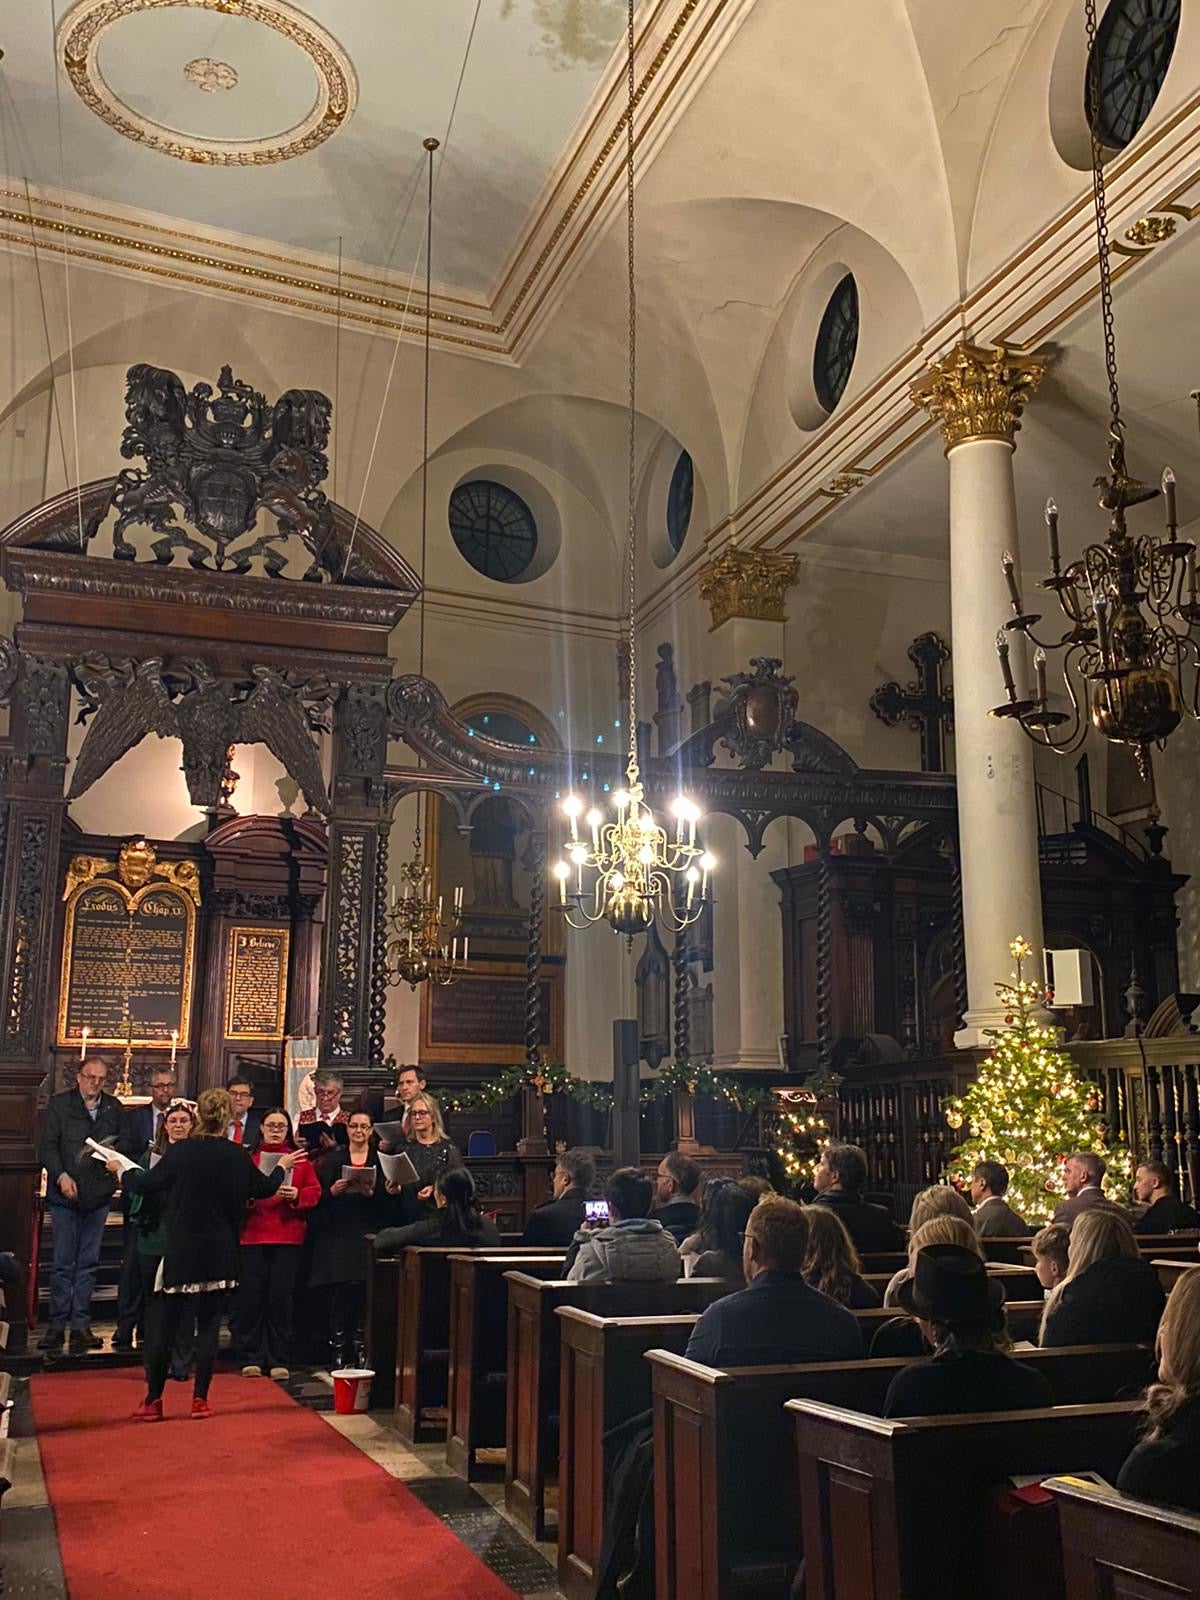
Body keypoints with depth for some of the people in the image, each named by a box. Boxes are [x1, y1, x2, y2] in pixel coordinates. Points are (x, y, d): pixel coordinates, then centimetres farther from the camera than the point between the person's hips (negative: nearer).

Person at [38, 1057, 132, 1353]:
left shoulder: (114, 1107, 9)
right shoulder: (58, 1104, 0)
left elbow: (125, 1141, 11)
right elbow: (47, 1146, -4)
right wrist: (61, 1176, -16)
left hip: (98, 1193, 3)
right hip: (65, 1194, -3)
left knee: (89, 1262, 5)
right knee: (62, 1262, 0)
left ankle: (81, 1324, 10)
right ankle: (57, 1324, 8)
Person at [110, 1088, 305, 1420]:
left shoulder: (179, 1153, -10)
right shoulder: (238, 1155, -5)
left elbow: (146, 1184, 0)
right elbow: (263, 1188, 10)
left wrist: (120, 1171, 20)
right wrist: (282, 1167, 31)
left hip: (180, 1254, -1)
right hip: (219, 1255, 1)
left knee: (165, 1325, 8)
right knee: (209, 1325, 8)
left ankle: (153, 1400, 12)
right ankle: (200, 1399, 10)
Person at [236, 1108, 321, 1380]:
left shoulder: (300, 1159, 11)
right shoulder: (247, 1158, 9)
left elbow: (314, 1191, 5)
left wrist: (296, 1195, -13)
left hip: (288, 1237, 0)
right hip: (252, 1235, 0)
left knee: (281, 1296, 0)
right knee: (251, 1296, -1)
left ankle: (279, 1360, 9)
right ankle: (252, 1359, 10)